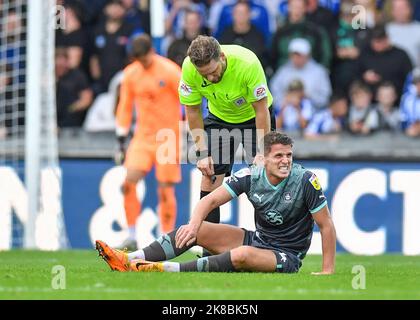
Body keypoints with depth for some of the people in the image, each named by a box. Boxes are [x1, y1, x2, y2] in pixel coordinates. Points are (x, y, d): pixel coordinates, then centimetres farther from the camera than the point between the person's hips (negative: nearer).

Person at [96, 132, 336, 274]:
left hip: (287, 257, -5)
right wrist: (194, 224, -27)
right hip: (258, 238, 5)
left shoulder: (305, 180, -18)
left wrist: (328, 271, -16)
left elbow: (327, 225, -13)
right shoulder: (251, 177, -6)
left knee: (243, 255, -38)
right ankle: (131, 261, -20)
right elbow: (210, 200, -7)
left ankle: (170, 269, -43)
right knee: (192, 231, -7)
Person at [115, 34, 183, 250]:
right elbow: (125, 106, 14)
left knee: (165, 189, -5)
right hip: (142, 136, 4)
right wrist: (121, 136, 11)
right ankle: (131, 237, -5)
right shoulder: (130, 74, 5)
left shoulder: (170, 72, -8)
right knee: (129, 182, -12)